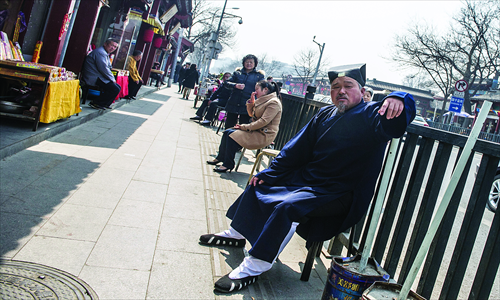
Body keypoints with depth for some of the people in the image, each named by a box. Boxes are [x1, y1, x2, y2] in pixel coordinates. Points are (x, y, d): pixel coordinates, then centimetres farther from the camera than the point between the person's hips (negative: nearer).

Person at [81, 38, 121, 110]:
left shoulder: (105, 53, 21)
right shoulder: (100, 52, -15)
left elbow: (108, 67, 26)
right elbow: (103, 69, -22)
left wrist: (112, 79, 11)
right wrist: (112, 79, -12)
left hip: (99, 77, 11)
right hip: (94, 78, -11)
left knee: (118, 87, 10)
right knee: (115, 89, -19)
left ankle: (105, 104, 13)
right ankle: (96, 103, -9)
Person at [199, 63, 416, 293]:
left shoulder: (371, 116, -11)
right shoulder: (325, 115, 9)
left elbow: (396, 123, -34)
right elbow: (296, 149, 14)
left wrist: (397, 100, -57)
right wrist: (267, 174, 11)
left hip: (337, 194, -8)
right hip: (305, 177, 8)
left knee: (288, 207, -31)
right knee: (259, 185, 11)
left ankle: (253, 268, -19)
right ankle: (236, 234, 31)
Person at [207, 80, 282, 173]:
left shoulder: (274, 102, -18)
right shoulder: (262, 100, 13)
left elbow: (263, 122, -24)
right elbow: (251, 114, 21)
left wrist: (245, 127, -19)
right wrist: (251, 101, 3)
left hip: (264, 135, -10)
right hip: (256, 129, 10)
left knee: (232, 137, -21)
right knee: (227, 132, 1)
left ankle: (228, 165, -10)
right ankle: (220, 157, 12)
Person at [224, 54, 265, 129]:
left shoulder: (259, 75, 6)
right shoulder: (237, 72, 12)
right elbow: (227, 83, 6)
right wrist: (236, 85, -15)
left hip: (247, 106, -2)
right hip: (233, 105, 2)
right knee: (229, 126, 6)